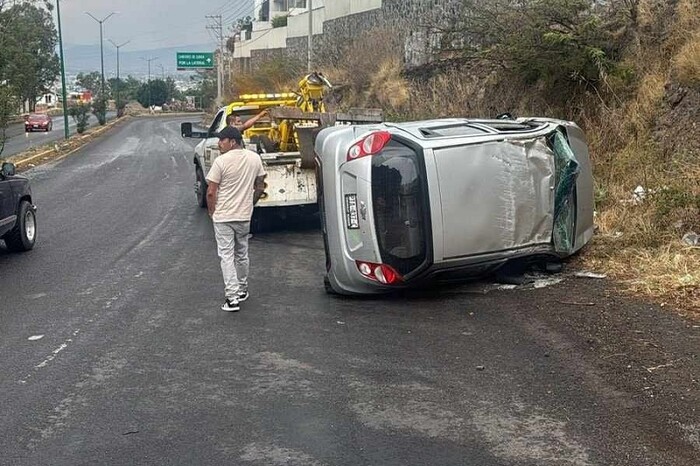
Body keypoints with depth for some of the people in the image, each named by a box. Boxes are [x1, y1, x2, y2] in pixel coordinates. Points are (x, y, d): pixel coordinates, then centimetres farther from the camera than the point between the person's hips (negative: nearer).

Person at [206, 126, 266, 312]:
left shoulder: (221, 161, -15)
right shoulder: (255, 158, 1)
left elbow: (211, 192, -13)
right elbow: (260, 187, 9)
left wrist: (212, 212, 2)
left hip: (223, 217, -5)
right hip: (244, 215, 5)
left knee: (226, 256, -1)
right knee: (242, 255, 19)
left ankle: (232, 298, -7)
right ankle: (242, 290, 31)